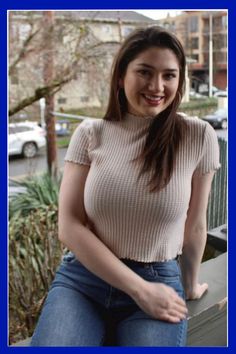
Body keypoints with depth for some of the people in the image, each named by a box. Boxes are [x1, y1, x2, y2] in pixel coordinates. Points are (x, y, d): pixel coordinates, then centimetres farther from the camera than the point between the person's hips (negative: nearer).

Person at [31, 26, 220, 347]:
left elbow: (195, 225, 5)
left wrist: (189, 286, 17)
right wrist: (139, 288, -13)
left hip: (160, 283, 0)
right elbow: (69, 226, -8)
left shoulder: (199, 137, -5)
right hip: (82, 278, 1)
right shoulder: (90, 133, -3)